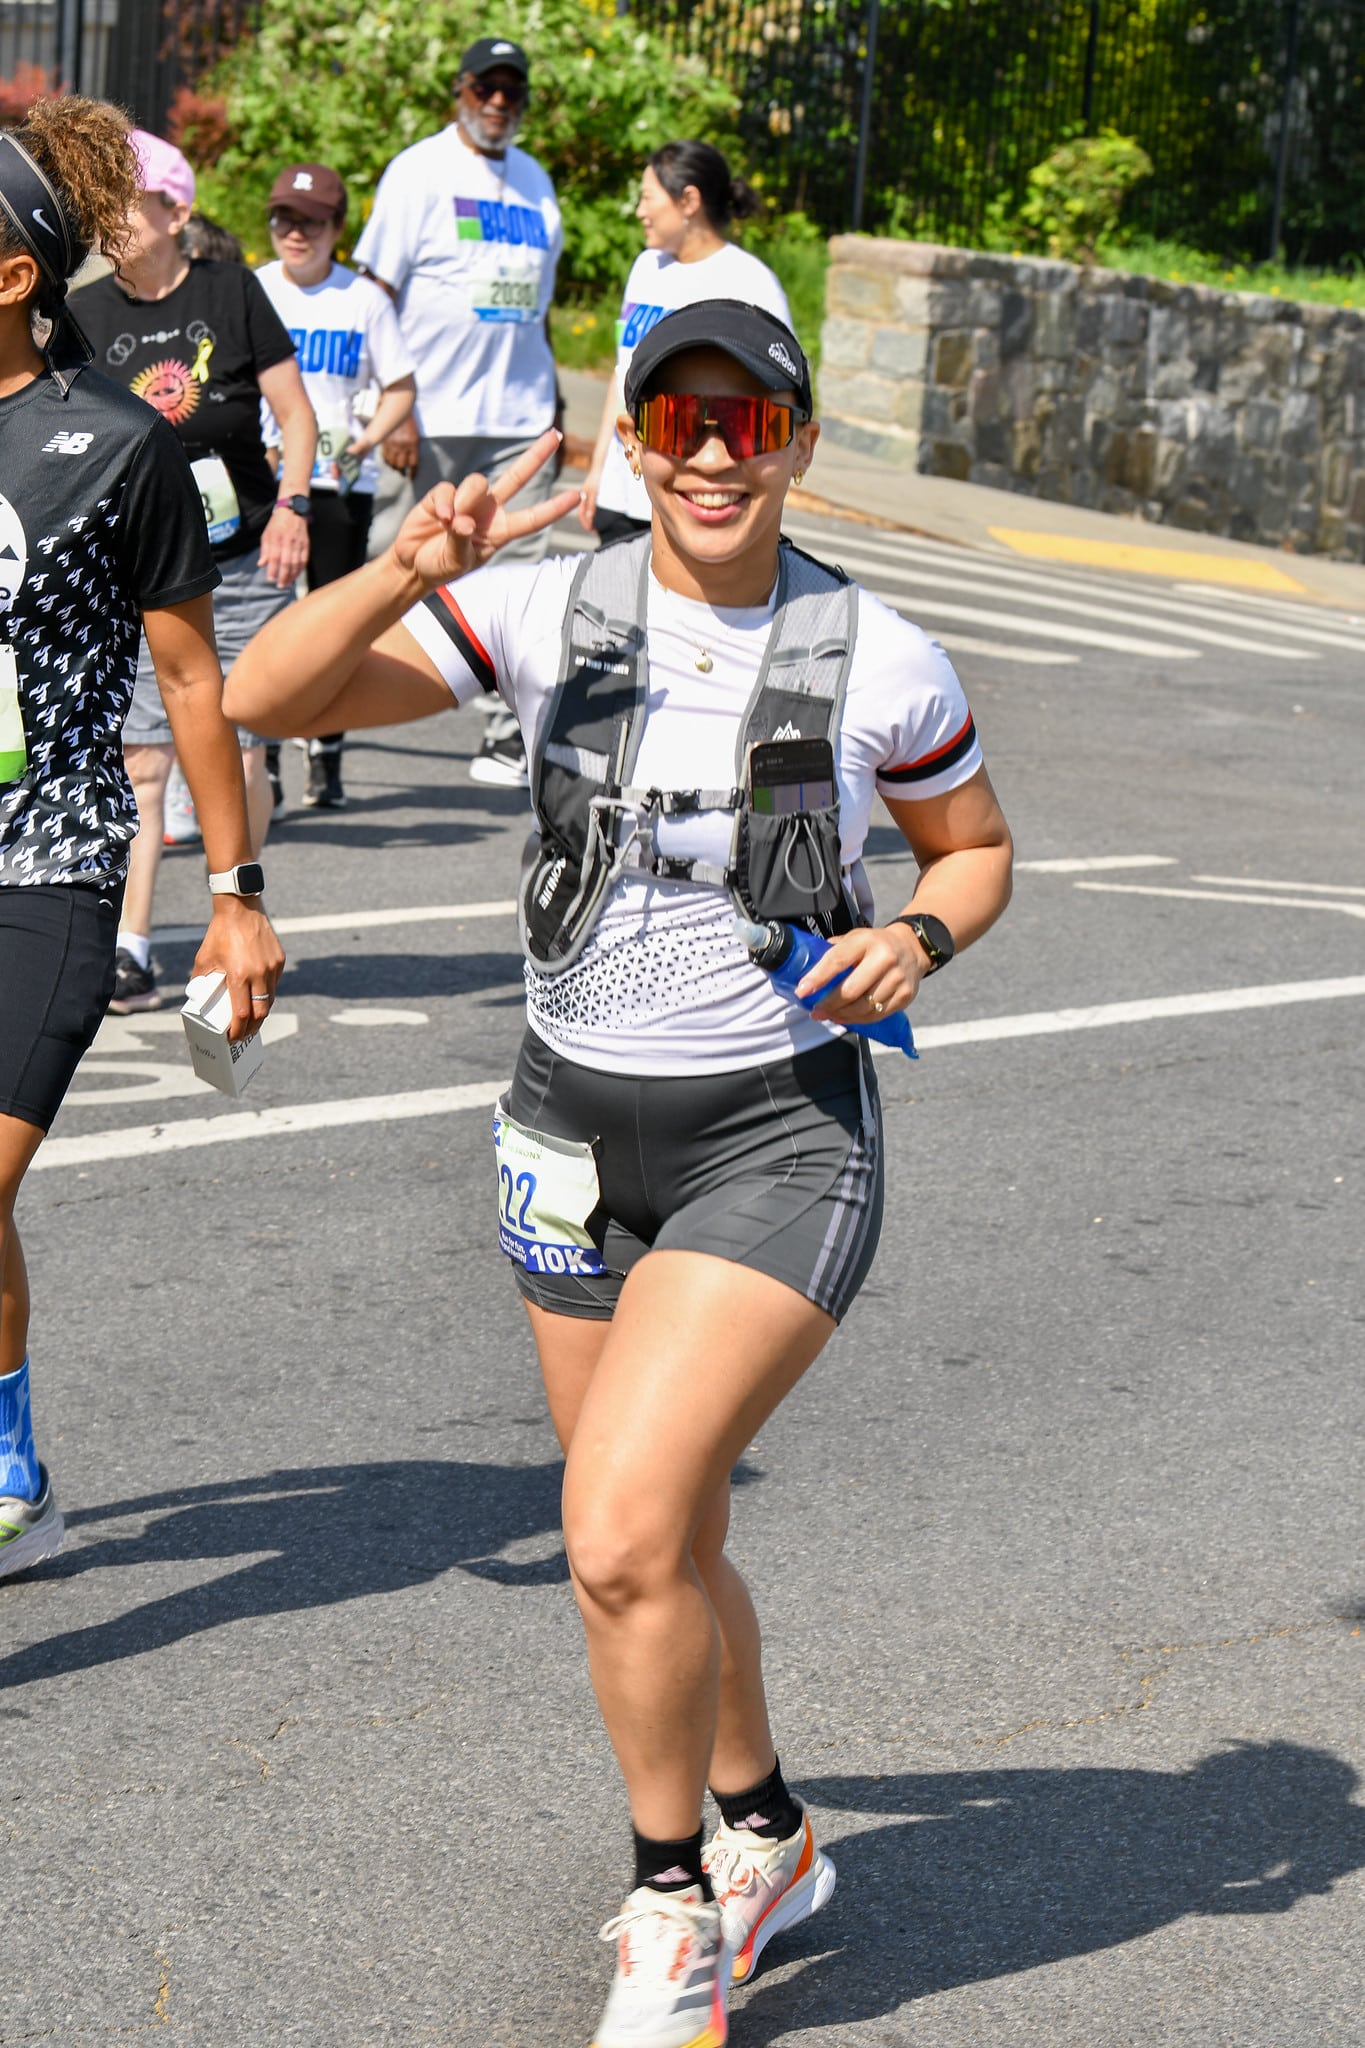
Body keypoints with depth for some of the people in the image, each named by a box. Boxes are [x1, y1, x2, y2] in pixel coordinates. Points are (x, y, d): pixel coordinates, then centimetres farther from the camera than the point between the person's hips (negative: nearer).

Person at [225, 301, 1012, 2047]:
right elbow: (264, 697, -13)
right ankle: (764, 1839, 42)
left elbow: (973, 846, 9)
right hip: (577, 1121, 4)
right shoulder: (547, 613, -7)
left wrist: (917, 938, -12)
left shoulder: (880, 665, -8)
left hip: (782, 1135, -4)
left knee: (619, 1535, -17)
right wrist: (405, 571, -29)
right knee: (666, 1542, 17)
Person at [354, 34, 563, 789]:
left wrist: (549, 400, 18)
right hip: (436, 412, -4)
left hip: (520, 415, 4)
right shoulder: (420, 171, -2)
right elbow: (378, 292, -7)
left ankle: (507, 734, -2)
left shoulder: (534, 180, 15)